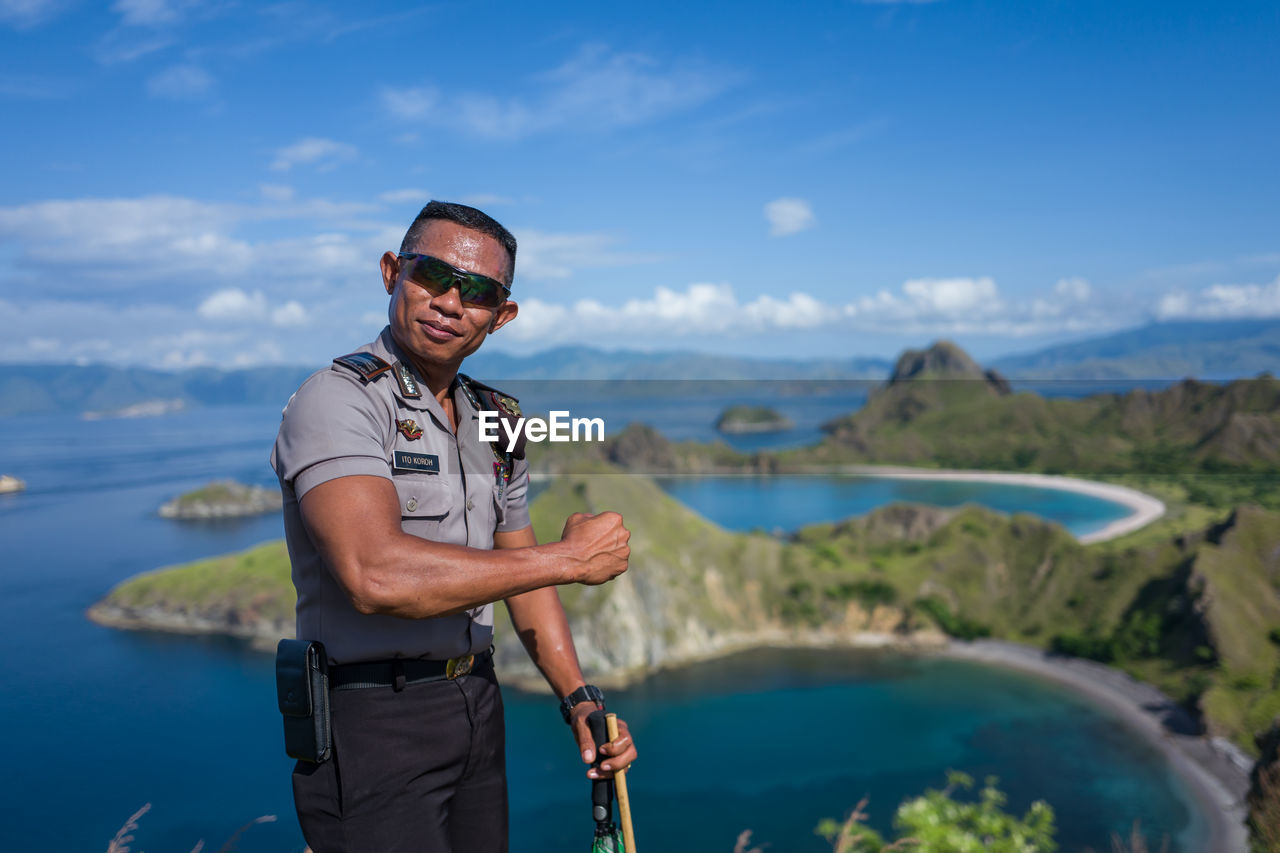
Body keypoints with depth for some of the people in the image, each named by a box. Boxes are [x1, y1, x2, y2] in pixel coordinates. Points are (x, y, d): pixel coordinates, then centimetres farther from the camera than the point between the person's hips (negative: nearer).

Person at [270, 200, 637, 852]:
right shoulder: (337, 400, -17)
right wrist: (570, 558, -23)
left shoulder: (493, 421, 9)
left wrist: (579, 700, 3)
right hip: (374, 721, -7)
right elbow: (376, 575, -32)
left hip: (476, 702, 7)